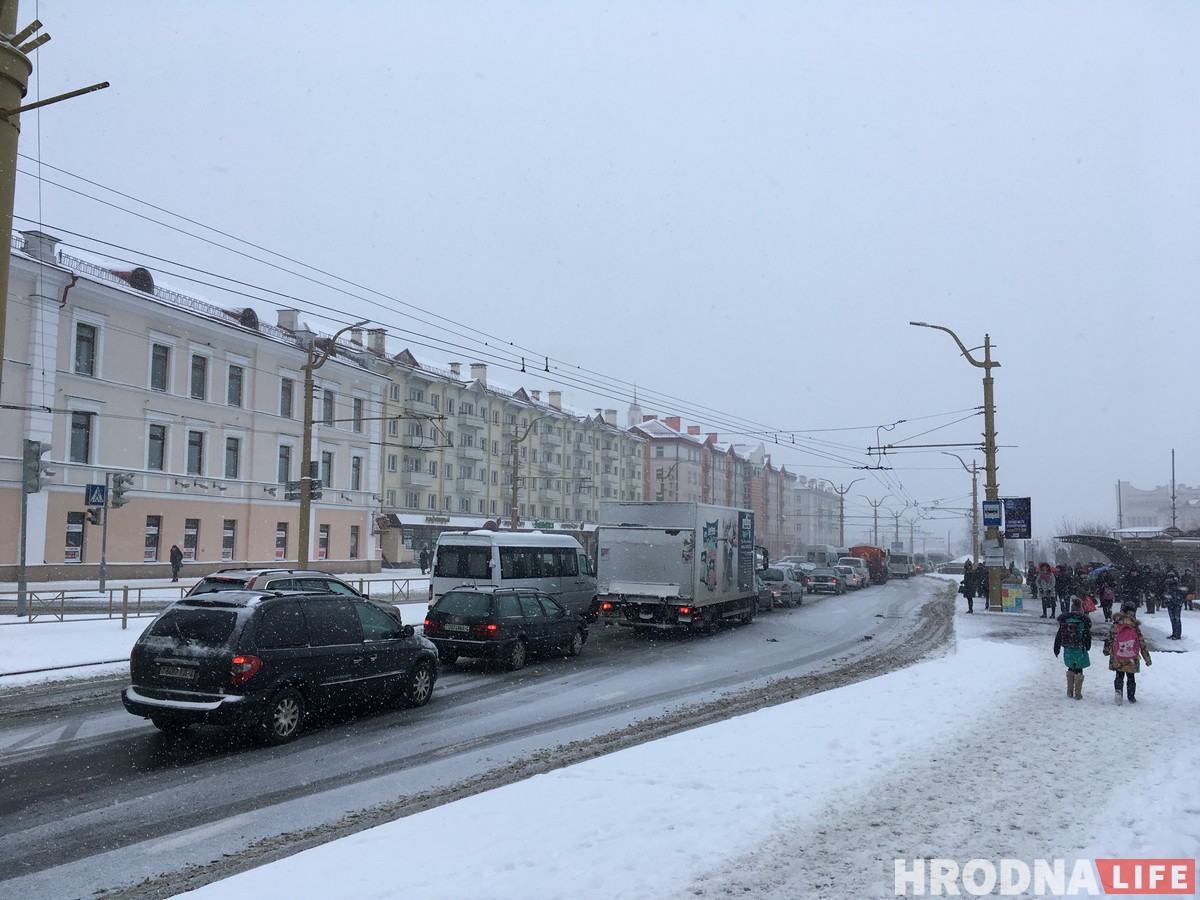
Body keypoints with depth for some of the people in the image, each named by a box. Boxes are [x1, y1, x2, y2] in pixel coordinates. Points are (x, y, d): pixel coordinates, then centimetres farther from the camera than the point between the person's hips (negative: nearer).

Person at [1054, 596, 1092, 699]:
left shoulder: (1064, 620, -1)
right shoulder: (1084, 620, -11)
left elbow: (1059, 636, 4)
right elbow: (1087, 636, -5)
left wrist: (1056, 648, 14)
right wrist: (1087, 647, 13)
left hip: (1068, 651, 3)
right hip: (1080, 651, -3)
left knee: (1071, 669, 18)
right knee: (1078, 670, 6)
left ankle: (1069, 692, 22)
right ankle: (1078, 694, 8)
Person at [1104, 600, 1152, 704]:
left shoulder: (1115, 626, -8)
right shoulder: (1136, 628, -8)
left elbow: (1109, 639, 0)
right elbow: (1142, 644, -3)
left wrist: (1106, 651, 18)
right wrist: (1147, 659, 6)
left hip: (1117, 660, 0)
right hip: (1131, 660, 0)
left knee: (1119, 676, 14)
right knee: (1131, 677, 18)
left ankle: (1118, 691, -10)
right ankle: (1131, 697, 24)